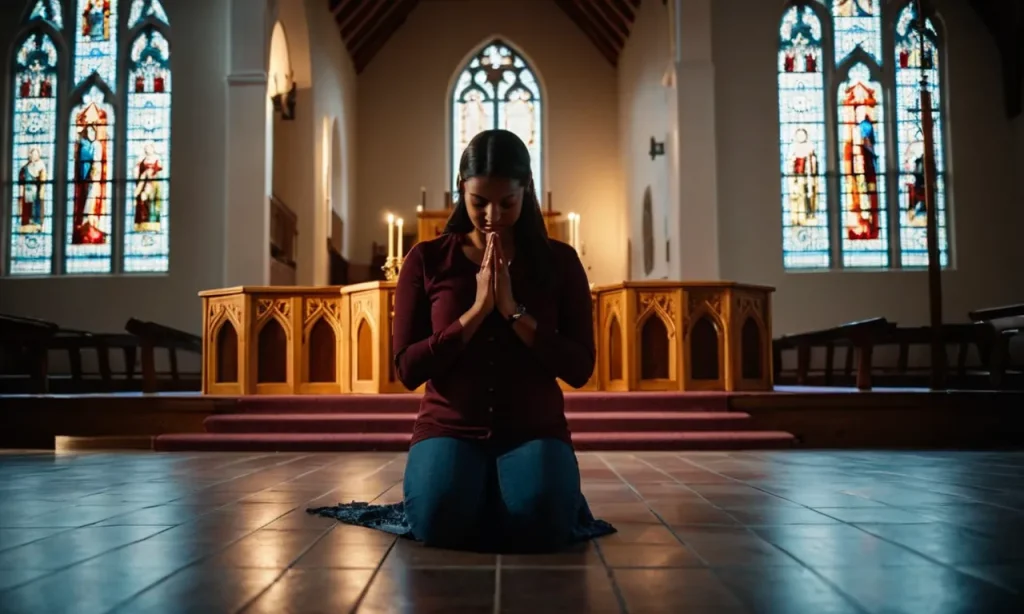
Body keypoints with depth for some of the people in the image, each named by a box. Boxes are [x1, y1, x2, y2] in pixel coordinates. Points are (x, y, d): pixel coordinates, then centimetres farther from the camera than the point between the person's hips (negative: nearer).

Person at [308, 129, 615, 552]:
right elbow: (408, 370, -5)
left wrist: (513, 310, -16)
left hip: (534, 430, 0)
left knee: (540, 527, -29)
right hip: (449, 427, 0)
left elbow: (579, 369, -4)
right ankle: (477, 496, 7)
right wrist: (477, 310, -16)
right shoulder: (427, 260, 0)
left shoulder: (558, 260, 2)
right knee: (440, 525, -29)